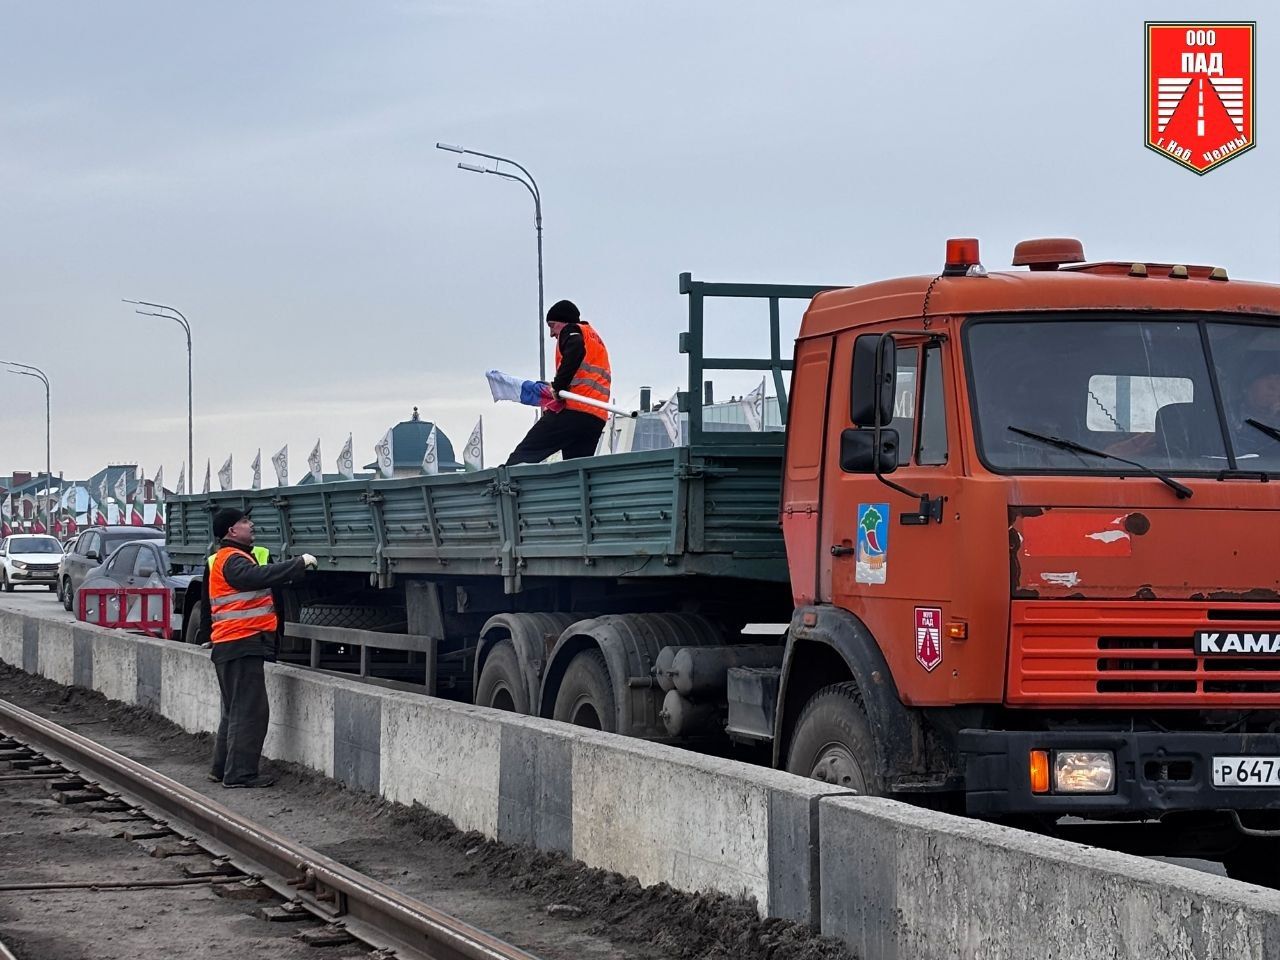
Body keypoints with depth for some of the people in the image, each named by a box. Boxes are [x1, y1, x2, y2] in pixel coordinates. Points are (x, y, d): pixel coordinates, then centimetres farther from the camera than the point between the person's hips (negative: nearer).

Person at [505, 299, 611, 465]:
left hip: (573, 409, -8)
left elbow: (576, 349, -18)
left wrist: (557, 387, -15)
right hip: (596, 418, 8)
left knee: (526, 452, -8)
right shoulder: (594, 337, 33)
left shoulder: (571, 331, 7)